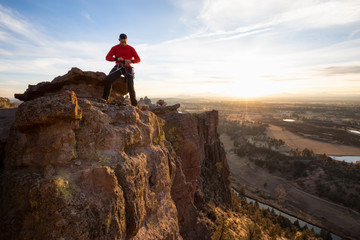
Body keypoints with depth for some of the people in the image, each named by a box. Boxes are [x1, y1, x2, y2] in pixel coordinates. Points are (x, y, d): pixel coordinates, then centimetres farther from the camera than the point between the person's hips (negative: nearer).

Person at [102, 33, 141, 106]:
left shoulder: (131, 49, 1)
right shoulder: (115, 48, 4)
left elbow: (138, 59, -6)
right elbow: (107, 57, -5)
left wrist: (131, 61, -28)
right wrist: (117, 58, -24)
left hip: (127, 68, -1)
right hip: (118, 67, 1)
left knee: (130, 85, -21)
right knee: (108, 79, -25)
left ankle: (134, 103, -8)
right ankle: (104, 98, -17)